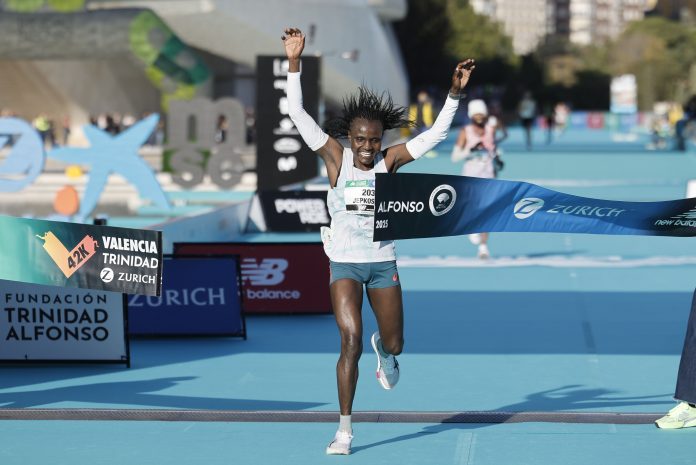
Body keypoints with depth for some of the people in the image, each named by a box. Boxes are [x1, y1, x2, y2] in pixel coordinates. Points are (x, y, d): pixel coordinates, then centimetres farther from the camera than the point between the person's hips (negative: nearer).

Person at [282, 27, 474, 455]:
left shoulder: (389, 161, -6)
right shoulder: (336, 157, -9)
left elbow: (436, 134, -8)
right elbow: (298, 115, -16)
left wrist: (455, 93, -18)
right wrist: (294, 64, -24)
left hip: (383, 263, 2)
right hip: (344, 263, -2)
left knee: (395, 344, 11)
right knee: (351, 339, -17)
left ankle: (383, 351, 53)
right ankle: (345, 430, -10)